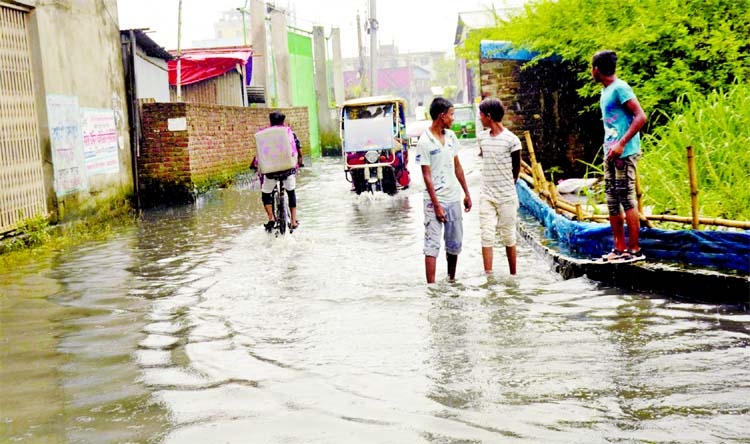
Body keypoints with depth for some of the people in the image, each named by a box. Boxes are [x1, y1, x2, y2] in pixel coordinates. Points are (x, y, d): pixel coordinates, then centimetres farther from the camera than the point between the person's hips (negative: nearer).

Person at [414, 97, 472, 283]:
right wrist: (436, 205, -16)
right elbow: (426, 176, -14)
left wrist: (467, 193, 14)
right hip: (435, 200, -7)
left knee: (455, 243, 13)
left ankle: (451, 280, 28)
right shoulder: (425, 142, -13)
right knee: (432, 245, -6)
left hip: (454, 198, 7)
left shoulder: (451, 136, 7)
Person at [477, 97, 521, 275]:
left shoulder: (511, 140, -10)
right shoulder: (482, 137, 6)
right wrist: (493, 183, 13)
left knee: (508, 237, 6)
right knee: (486, 236, -4)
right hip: (486, 195, 4)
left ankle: (513, 276, 19)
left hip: (506, 197, -4)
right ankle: (488, 275, -5)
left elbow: (516, 168, 1)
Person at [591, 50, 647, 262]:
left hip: (624, 154, -10)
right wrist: (608, 148, 14)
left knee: (627, 200, -7)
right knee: (612, 202, 10)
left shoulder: (620, 88, -11)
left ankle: (634, 250, -3)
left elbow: (641, 117, -18)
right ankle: (620, 248, 16)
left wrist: (621, 144, -22)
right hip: (610, 154, 10)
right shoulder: (606, 91, 16)